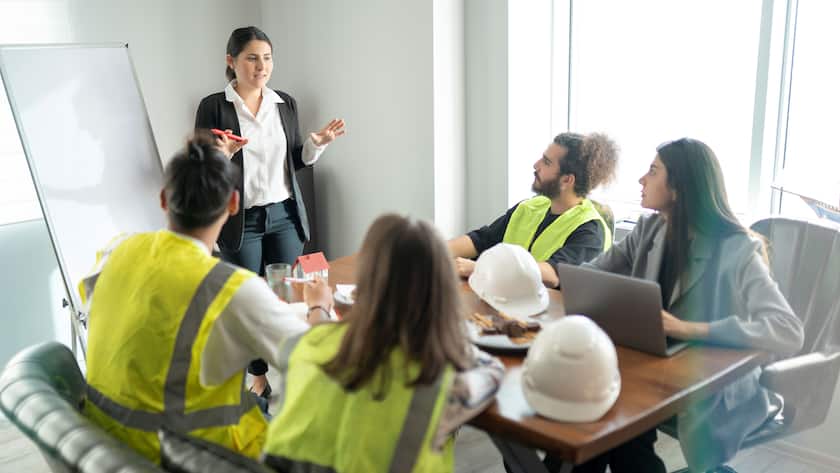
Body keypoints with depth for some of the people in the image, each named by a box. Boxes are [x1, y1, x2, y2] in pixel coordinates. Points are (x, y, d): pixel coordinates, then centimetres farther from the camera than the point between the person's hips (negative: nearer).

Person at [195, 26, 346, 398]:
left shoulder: (286, 103, 7)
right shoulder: (214, 106, -6)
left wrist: (317, 142, -4)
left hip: (284, 215, 4)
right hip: (241, 221, -3)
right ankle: (258, 377, 22)